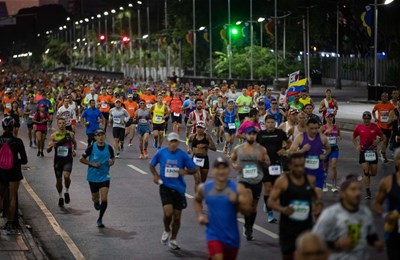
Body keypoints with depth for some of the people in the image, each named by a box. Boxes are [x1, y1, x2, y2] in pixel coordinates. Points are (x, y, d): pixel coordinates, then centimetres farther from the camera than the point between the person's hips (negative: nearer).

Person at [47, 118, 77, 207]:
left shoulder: (70, 134, -1)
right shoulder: (54, 135, -3)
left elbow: (74, 143, 21)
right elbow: (48, 150, -2)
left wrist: (74, 150, 3)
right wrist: (51, 146, -23)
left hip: (68, 159, -1)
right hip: (58, 160, 1)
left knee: (66, 176, -25)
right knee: (59, 180, 10)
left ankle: (67, 192, 3)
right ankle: (60, 197, 34)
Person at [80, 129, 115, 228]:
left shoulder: (109, 148, -5)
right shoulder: (91, 148, -11)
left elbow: (113, 158, 12)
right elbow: (82, 159, -3)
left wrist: (112, 162, -11)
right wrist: (92, 164, -15)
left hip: (105, 177, 0)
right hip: (93, 177, 0)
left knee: (104, 199, -10)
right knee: (95, 198, 13)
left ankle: (100, 219, 6)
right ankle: (96, 202, 53)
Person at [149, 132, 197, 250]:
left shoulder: (183, 155, -5)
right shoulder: (161, 153, -4)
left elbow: (194, 169, 0)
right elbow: (152, 165, 12)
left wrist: (185, 171, -20)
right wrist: (155, 175, -6)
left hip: (178, 188, 1)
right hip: (165, 186, -1)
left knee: (177, 216, 8)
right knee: (168, 212, -20)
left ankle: (173, 240, 28)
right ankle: (167, 230, 13)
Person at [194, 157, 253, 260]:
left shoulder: (238, 188, -10)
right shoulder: (204, 188, -4)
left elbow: (247, 211, -11)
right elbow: (197, 201, 19)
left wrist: (237, 202, -29)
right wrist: (200, 215, 2)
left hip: (231, 235, 1)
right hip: (214, 234, -1)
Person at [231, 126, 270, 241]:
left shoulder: (261, 149, -3)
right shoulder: (238, 149, -1)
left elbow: (268, 164, 6)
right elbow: (232, 159, 16)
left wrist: (262, 161, -16)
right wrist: (234, 165, -5)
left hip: (257, 181, 2)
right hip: (243, 180, -2)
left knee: (253, 206, 12)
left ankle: (250, 228, 30)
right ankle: (247, 227, 0)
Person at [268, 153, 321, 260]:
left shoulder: (309, 180, 3)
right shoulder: (283, 181, -10)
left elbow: (315, 198, 20)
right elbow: (271, 201, -11)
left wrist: (318, 205, -2)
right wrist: (282, 209, -30)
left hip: (306, 226, 3)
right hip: (288, 227, -3)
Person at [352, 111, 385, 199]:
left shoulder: (375, 127, -4)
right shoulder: (359, 127, -2)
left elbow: (383, 137, 6)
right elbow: (354, 137, 13)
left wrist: (378, 140, -15)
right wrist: (357, 146, -2)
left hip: (373, 152, 1)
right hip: (363, 151, -1)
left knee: (373, 173, 3)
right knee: (366, 171, -8)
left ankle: (367, 174, 40)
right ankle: (368, 191, -2)